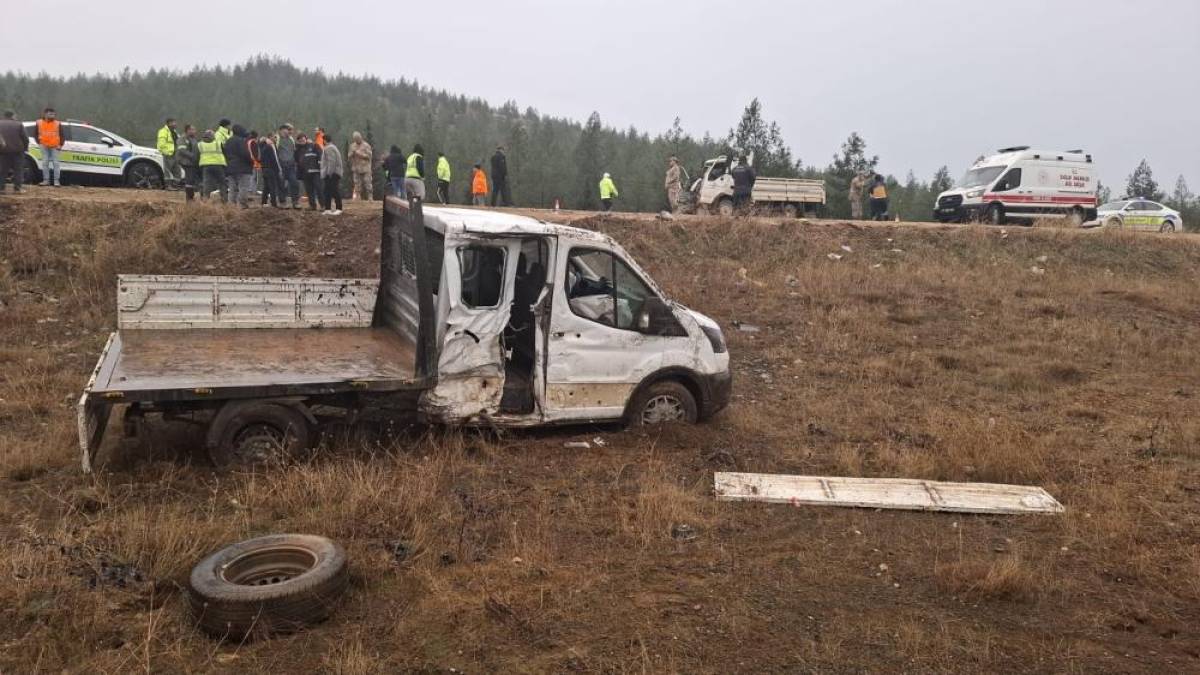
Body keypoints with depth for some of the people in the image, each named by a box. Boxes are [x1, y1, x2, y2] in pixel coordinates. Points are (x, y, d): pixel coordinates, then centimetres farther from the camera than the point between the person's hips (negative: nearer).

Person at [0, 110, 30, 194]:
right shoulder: (18, 124, -3)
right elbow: (25, 137, -5)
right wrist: (26, 147, 9)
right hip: (17, 150, -3)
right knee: (18, 170, 3)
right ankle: (17, 188, -2)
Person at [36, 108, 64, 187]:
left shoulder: (58, 124, 1)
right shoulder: (39, 123, 5)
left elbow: (61, 135, 4)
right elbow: (36, 134, 11)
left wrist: (60, 145, -5)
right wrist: (39, 143, 1)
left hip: (55, 146, -2)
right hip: (44, 146, 2)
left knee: (55, 163, -4)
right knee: (45, 163, 3)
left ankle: (57, 181, -2)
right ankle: (46, 180, 7)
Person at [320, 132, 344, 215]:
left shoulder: (329, 148, -14)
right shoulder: (332, 147, 20)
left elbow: (331, 162, -22)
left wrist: (329, 173, -22)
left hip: (331, 174, -11)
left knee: (335, 191, -9)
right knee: (327, 192, 11)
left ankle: (339, 209, -7)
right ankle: (328, 209, 13)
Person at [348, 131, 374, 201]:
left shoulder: (366, 145, -2)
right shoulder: (353, 146, 12)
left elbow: (369, 155, -8)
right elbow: (349, 155, 11)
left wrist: (360, 154, -15)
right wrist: (352, 152, -10)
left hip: (365, 169, -4)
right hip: (356, 169, 4)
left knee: (367, 184, -7)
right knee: (357, 184, 4)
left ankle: (369, 198, -2)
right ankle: (357, 197, 8)